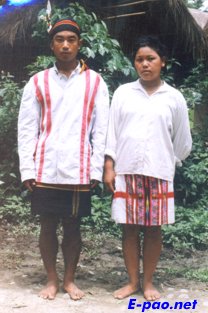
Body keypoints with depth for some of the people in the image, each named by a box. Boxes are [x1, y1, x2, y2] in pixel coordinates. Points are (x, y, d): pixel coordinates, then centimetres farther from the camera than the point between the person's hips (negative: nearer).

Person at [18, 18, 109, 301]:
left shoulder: (95, 82, 5)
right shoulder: (37, 83, 5)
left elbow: (101, 129, 3)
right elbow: (27, 129, 3)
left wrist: (96, 169, -2)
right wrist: (27, 169, -3)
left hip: (79, 170, 0)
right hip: (45, 169, 1)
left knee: (73, 226, 9)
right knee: (48, 225, 8)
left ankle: (69, 279, 23)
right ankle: (52, 279, 22)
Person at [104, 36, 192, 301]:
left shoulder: (174, 97, 3)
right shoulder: (123, 93, 4)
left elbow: (183, 140, 11)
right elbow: (112, 132, 3)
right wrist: (109, 167, -2)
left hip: (159, 173, 0)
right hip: (126, 170, 0)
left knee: (153, 228, 5)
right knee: (129, 228, 5)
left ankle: (148, 282, 19)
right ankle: (132, 281, 19)